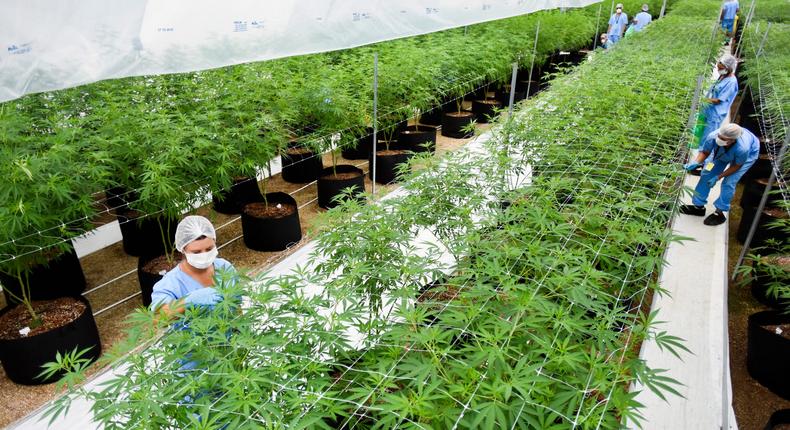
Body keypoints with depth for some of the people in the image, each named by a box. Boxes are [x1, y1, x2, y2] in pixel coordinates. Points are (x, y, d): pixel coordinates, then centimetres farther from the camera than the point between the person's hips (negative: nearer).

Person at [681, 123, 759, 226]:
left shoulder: (743, 148, -45)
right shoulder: (712, 137, -40)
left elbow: (737, 165, -24)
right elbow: (705, 152, -18)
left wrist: (718, 177, -25)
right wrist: (695, 162, -37)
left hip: (749, 154, -4)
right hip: (723, 153, 4)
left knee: (729, 182, -13)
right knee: (706, 174, 0)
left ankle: (719, 213, 3)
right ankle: (699, 206, 16)